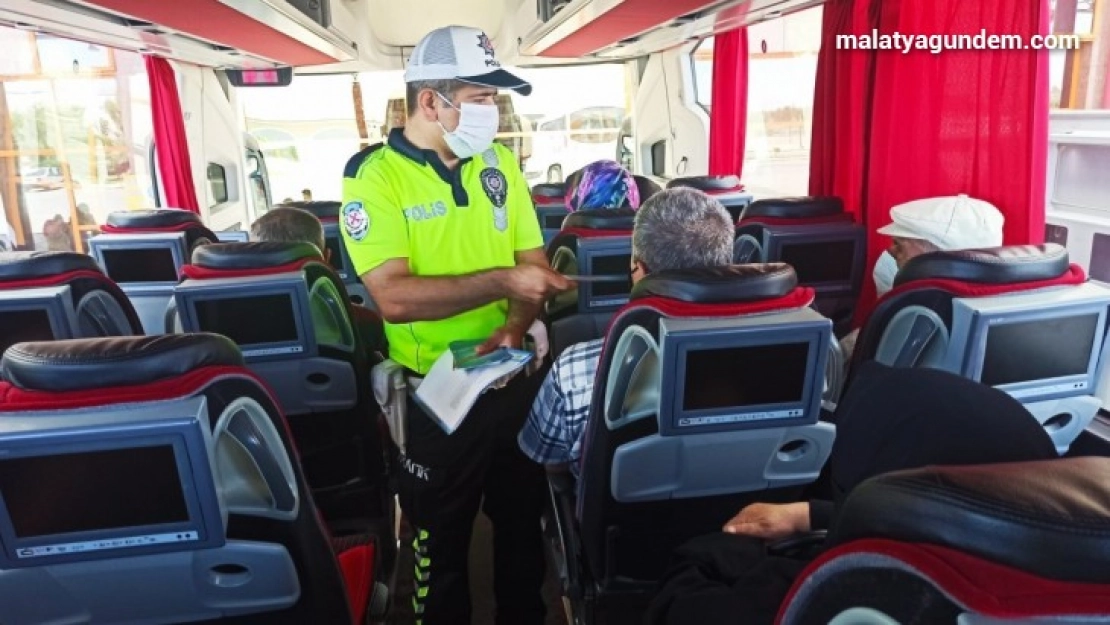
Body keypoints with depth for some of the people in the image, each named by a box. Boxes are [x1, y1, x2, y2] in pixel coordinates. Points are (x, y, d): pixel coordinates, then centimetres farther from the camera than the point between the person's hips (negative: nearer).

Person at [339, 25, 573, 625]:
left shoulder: (500, 162, 4)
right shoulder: (373, 175, -12)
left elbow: (532, 262, 4)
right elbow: (394, 297, -23)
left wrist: (513, 328, -14)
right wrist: (500, 281, -26)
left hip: (514, 377, 5)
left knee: (524, 518, 22)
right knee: (441, 536, 15)